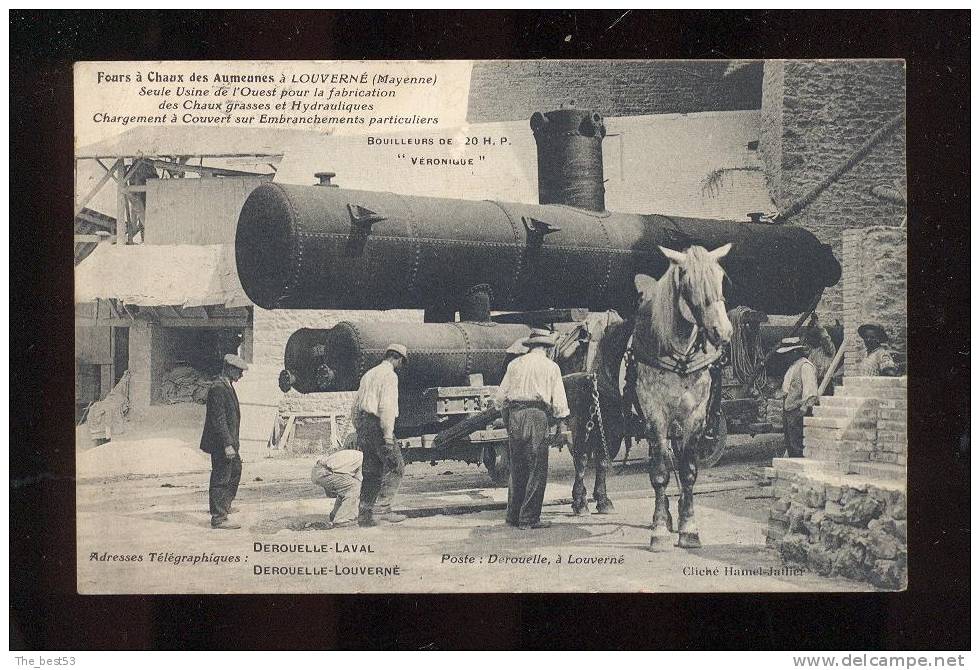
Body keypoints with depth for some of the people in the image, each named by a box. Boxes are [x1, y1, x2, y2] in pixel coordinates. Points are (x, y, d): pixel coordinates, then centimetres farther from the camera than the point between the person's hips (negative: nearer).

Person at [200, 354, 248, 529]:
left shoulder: (228, 386, 12)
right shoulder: (218, 389, -20)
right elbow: (219, 420, -24)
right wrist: (227, 444, -26)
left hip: (229, 441, 11)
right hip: (221, 443, -11)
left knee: (236, 469, 25)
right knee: (221, 479, -5)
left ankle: (224, 505, 42)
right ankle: (218, 518, 1)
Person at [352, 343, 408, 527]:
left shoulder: (368, 374, 21)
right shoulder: (389, 375, -7)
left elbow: (355, 407, 23)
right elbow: (386, 407, -18)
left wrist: (359, 431, 26)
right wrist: (388, 435, -20)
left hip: (363, 424, 9)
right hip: (377, 425, -9)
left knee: (371, 471, 11)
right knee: (396, 467, -3)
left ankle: (364, 513, 10)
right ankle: (382, 508, -10)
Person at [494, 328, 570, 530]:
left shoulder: (515, 364, 13)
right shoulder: (551, 366, 5)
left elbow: (500, 396, 12)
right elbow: (558, 399, 2)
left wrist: (506, 417, 24)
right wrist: (561, 423, 9)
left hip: (514, 414, 4)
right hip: (537, 415, -4)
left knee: (516, 468, 13)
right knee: (537, 469, 1)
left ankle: (513, 515, 18)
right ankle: (529, 518, -1)